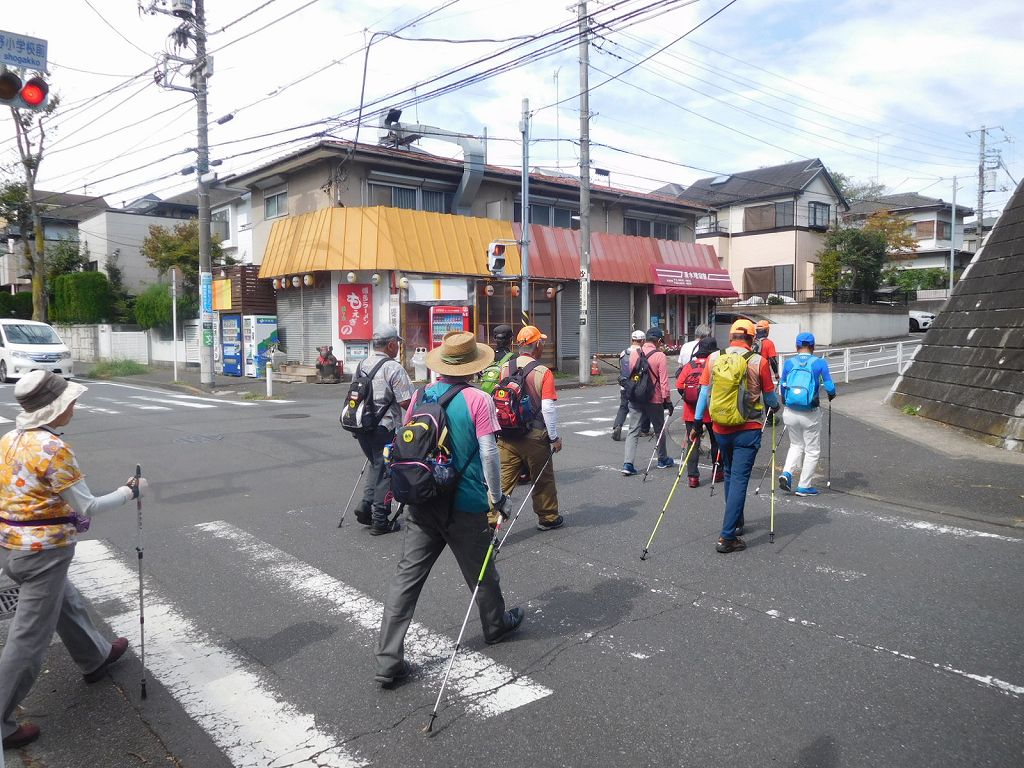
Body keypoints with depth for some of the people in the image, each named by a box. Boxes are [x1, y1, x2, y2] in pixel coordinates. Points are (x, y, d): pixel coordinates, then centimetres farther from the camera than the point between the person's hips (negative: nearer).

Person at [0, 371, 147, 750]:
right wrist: (130, 491, -4)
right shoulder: (53, 448, -23)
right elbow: (87, 507, -18)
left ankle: (95, 658, 49)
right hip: (44, 552, -9)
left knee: (68, 604, 28)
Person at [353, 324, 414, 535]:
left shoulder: (361, 364, 9)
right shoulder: (393, 368, -14)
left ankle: (366, 504, 13)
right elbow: (406, 401, -17)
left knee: (375, 465, 24)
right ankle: (380, 520, 9)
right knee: (385, 471, 4)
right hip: (384, 428, -7)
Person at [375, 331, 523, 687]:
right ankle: (496, 625, 42)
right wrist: (496, 496, -2)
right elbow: (488, 452, -14)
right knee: (480, 570, 19)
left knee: (406, 576, 4)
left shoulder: (420, 396, 3)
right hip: (465, 504, -3)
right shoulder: (478, 400, -12)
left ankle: (388, 660, 3)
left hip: (422, 501, 4)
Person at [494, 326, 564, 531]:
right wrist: (555, 437, -4)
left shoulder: (505, 368, 0)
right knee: (543, 480, 17)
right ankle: (548, 518, 32)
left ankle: (490, 521, 0)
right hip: (535, 437, -3)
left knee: (502, 481, 5)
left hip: (506, 436, 3)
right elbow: (547, 408, -15)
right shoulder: (543, 372, -12)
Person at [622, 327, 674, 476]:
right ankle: (663, 460, 32)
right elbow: (664, 381, -14)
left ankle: (628, 464, -7)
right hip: (654, 399, -3)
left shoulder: (633, 353, 1)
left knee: (633, 431, 5)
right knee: (659, 430, 16)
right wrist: (668, 400, -7)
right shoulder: (660, 356, -13)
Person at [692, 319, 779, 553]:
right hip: (748, 430, -3)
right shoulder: (759, 362, -7)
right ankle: (727, 537, -6)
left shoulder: (714, 360, -1)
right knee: (739, 479, -2)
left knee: (730, 475, 21)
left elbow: (704, 393, 1)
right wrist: (774, 410, 24)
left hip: (721, 429, 4)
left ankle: (736, 523, 36)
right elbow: (769, 397, 2)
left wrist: (697, 423, 10)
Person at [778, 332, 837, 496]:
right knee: (812, 450, 13)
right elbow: (830, 388, -7)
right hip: (810, 414, -3)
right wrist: (831, 395, 16)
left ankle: (787, 473, 3)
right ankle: (804, 486, 16)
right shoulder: (819, 363, -4)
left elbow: (782, 387, 6)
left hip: (790, 412, 3)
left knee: (796, 445, 23)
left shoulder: (789, 363, 1)